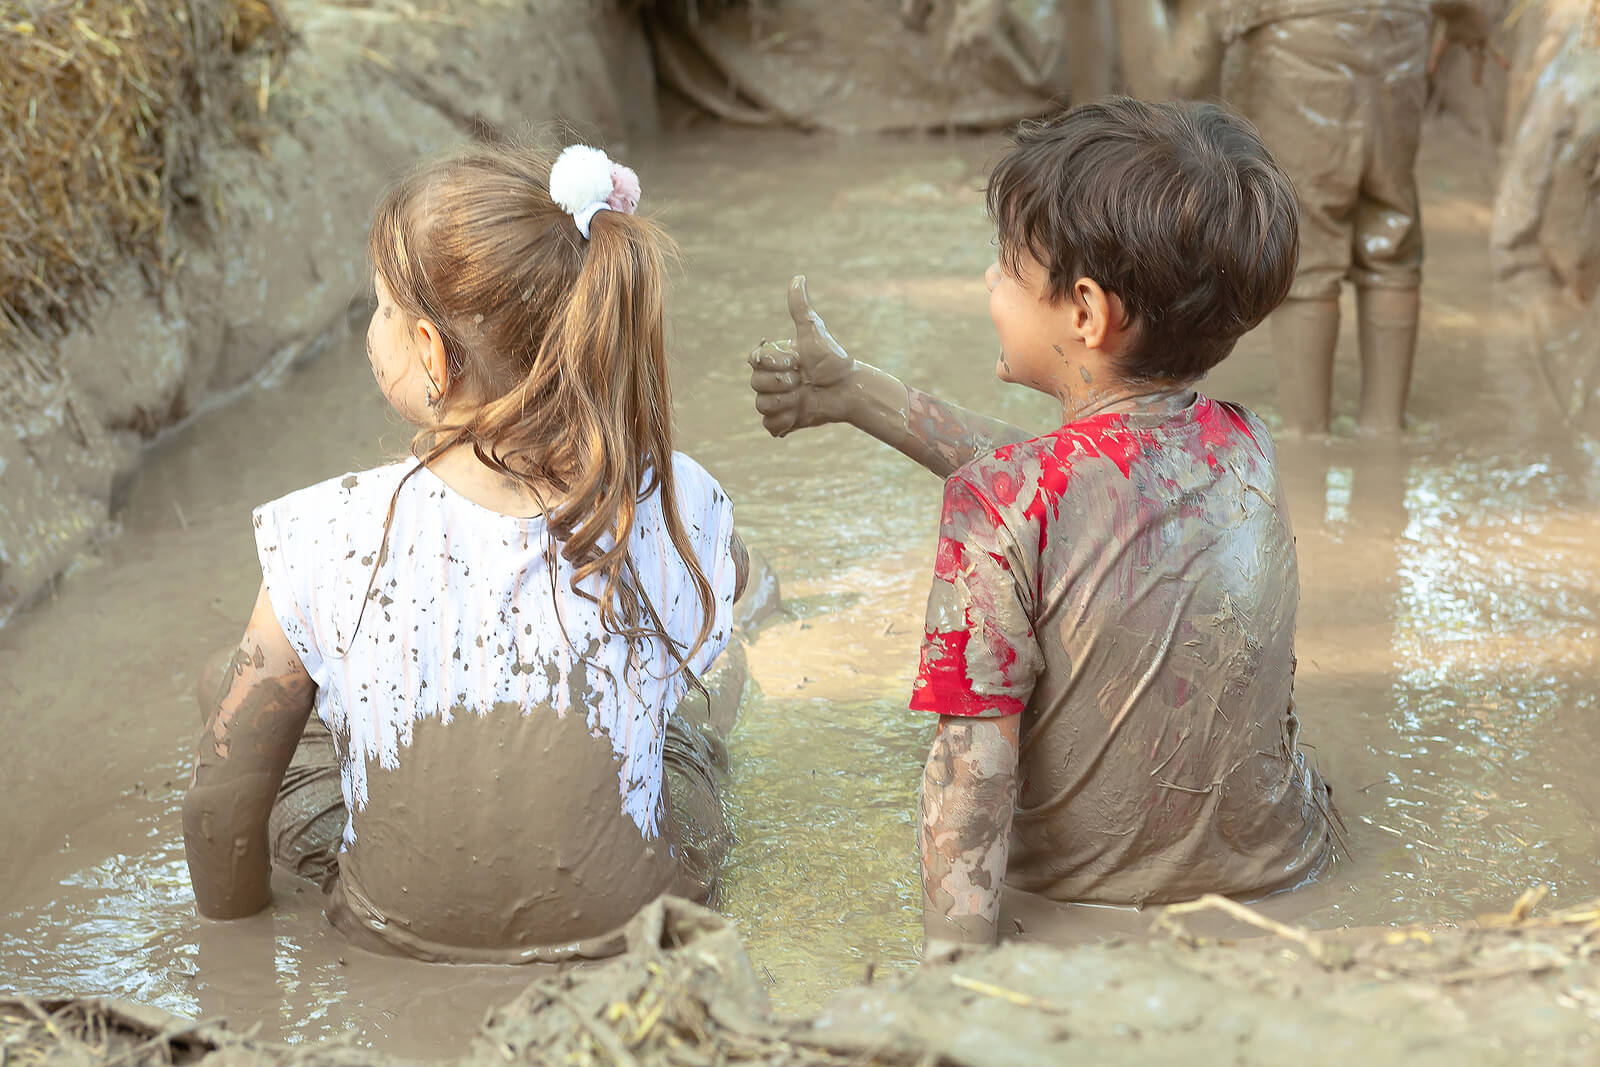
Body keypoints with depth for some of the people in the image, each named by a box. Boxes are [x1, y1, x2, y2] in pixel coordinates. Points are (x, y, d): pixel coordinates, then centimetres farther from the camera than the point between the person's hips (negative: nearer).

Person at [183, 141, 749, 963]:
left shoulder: (332, 537, -25)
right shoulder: (682, 511, -21)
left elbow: (220, 807, -14)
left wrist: (230, 913, 9)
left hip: (401, 927, 0)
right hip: (627, 920, 1)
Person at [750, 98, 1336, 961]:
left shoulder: (993, 504, -24)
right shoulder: (1245, 450, -8)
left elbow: (970, 776, -25)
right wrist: (859, 394, 11)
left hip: (1075, 887, -3)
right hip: (1269, 869, 4)